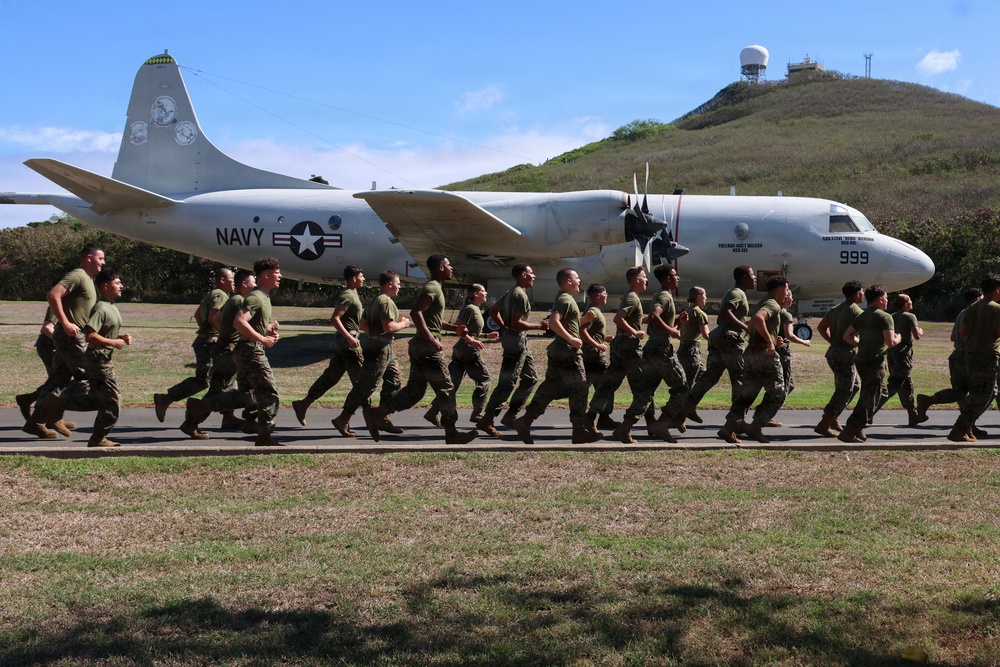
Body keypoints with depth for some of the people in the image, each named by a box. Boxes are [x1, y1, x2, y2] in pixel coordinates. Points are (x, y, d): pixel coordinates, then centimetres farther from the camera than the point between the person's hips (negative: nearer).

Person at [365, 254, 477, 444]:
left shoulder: (433, 288, 20)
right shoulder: (432, 288, -12)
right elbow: (416, 313, -25)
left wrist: (454, 327, 19)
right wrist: (431, 339, -28)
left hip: (419, 346, 10)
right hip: (427, 347, -10)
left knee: (414, 390, 9)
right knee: (445, 388, -2)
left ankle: (376, 414, 3)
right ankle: (451, 433, 3)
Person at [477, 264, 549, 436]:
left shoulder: (511, 292, 14)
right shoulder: (520, 295, -16)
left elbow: (493, 310, 21)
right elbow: (516, 323, -24)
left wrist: (504, 328, 19)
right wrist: (539, 326, -16)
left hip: (519, 341, 10)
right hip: (517, 340, -10)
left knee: (531, 378, 14)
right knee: (507, 383, -7)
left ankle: (510, 415, 14)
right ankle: (486, 420, -4)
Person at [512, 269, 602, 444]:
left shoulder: (562, 298, 17)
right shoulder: (566, 299, -14)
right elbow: (553, 322, -27)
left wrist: (585, 318, 18)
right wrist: (571, 339, -24)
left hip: (558, 350, 10)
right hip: (568, 351, -10)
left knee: (551, 387, 8)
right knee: (578, 388, -2)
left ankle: (525, 420, 2)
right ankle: (580, 430, 2)